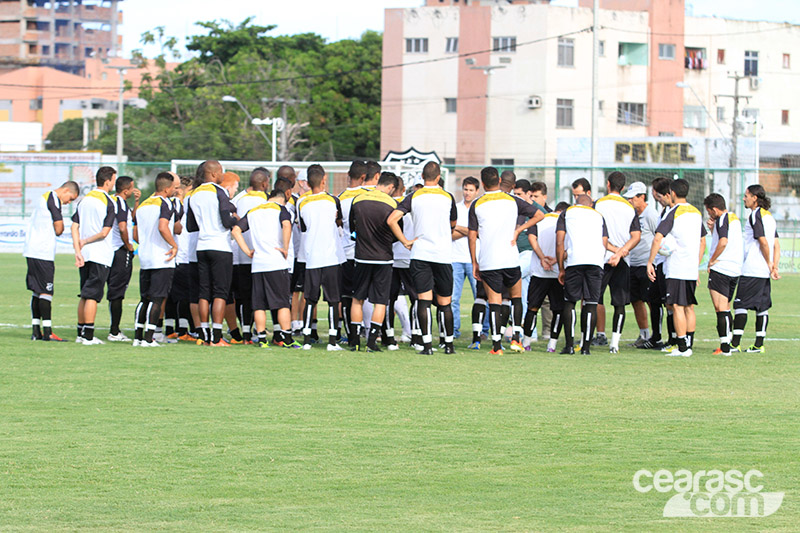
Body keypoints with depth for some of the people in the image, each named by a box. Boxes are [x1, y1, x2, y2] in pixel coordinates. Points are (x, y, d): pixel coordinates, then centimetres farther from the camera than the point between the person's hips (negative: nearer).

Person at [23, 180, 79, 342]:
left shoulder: (43, 197, 20)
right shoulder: (54, 200, -11)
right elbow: (59, 230, -13)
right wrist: (60, 227, 8)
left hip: (31, 251, 9)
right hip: (43, 253, -9)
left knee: (36, 291, 12)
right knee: (46, 292, -8)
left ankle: (36, 330, 13)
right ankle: (47, 332, -9)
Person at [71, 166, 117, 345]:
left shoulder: (85, 200, 10)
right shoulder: (109, 203, -10)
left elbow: (74, 226, 4)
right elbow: (104, 232, -14)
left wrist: (78, 251, -1)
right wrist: (85, 242, -1)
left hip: (85, 254, 6)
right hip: (100, 255, -6)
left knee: (85, 295, 14)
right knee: (92, 295, -6)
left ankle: (81, 333, 16)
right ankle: (88, 336, -7)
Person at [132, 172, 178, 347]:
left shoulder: (143, 205, 14)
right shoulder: (165, 204, -10)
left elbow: (135, 234, 16)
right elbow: (162, 227, -25)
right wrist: (174, 246, -14)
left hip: (144, 259, 7)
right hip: (162, 260, -7)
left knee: (145, 298, 13)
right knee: (156, 299, -5)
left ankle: (138, 336, 12)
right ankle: (148, 338, -9)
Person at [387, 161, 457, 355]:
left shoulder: (413, 197, 1)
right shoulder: (448, 198, 3)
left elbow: (391, 220, -8)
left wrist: (405, 242, -1)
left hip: (420, 254, -1)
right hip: (444, 255, 1)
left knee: (424, 300, -3)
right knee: (444, 303, 9)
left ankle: (427, 344, -12)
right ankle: (449, 344, 15)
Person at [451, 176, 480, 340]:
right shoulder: (454, 208, 11)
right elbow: (451, 234, 2)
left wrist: (459, 228, -4)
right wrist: (469, 231, -8)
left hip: (475, 260, -2)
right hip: (456, 258, 2)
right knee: (453, 297, -2)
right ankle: (454, 329, 6)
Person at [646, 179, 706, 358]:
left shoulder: (673, 212, -9)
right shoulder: (696, 213, 13)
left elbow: (658, 238, -17)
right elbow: (702, 242, 20)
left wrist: (650, 262, -13)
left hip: (676, 268, -7)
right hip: (692, 269, 7)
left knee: (677, 306, -5)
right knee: (689, 307, 11)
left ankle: (682, 348, -8)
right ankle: (689, 346, 12)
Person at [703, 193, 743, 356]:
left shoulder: (723, 219, -11)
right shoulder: (735, 218, 17)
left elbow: (723, 242, -25)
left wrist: (712, 260, -14)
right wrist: (713, 229, 11)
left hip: (720, 269, -9)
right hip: (735, 270, 9)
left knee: (721, 309, -8)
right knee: (726, 309, 16)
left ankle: (724, 348, -12)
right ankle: (727, 344, 16)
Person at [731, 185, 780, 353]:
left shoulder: (755, 216, -11)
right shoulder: (769, 216, 16)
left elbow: (764, 243, -17)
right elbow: (776, 245, 14)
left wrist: (769, 263, -7)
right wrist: (774, 267, 10)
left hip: (751, 270, -9)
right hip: (764, 272, 9)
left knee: (740, 305, -6)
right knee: (762, 307, 8)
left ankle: (735, 343, -8)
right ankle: (759, 344, 7)